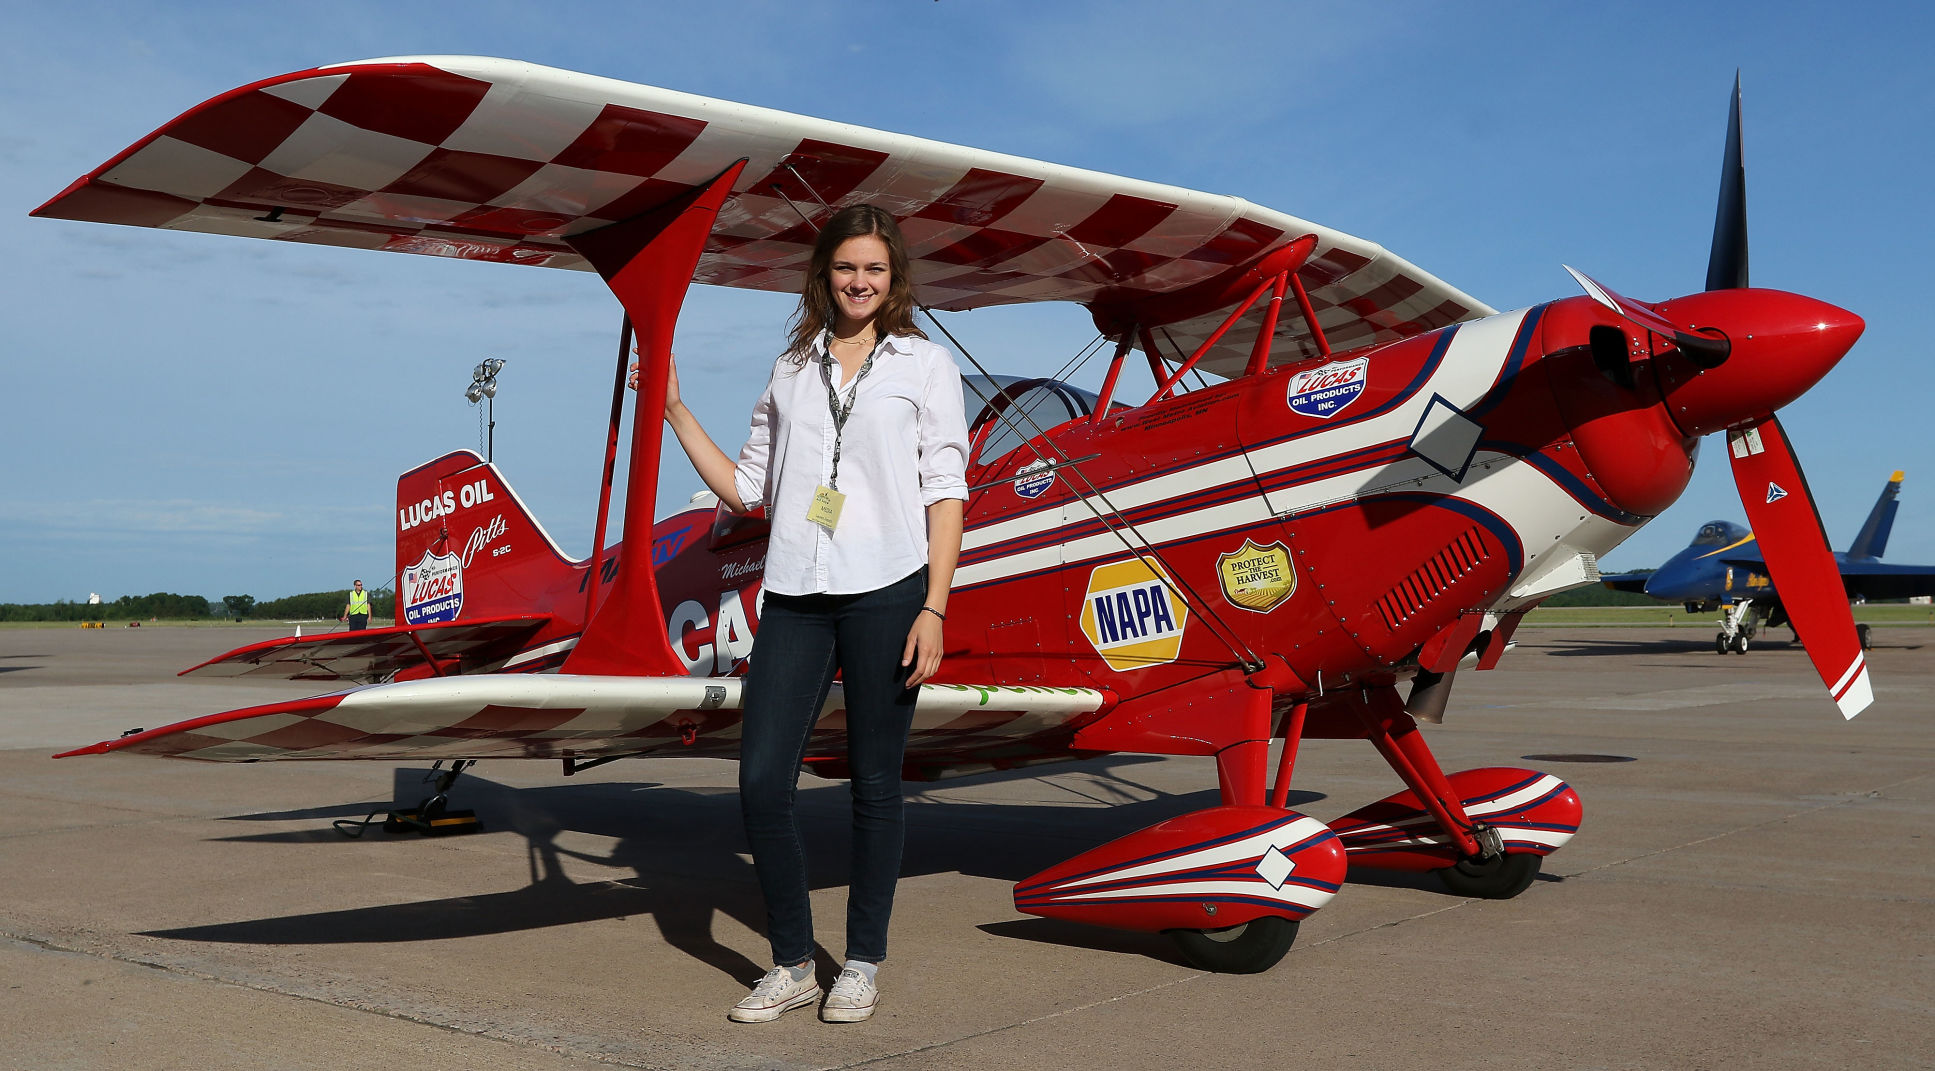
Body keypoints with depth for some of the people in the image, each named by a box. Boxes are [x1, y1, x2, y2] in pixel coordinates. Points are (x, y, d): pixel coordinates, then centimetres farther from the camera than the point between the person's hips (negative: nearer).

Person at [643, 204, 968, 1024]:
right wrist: (675, 411, 12)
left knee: (874, 785, 4)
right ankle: (792, 966, 13)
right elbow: (745, 488, 16)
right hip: (795, 595, 3)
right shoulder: (790, 371, 17)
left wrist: (934, 608, -7)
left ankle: (863, 964, 19)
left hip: (886, 588, -3)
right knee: (760, 782, -3)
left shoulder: (926, 365, 8)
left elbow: (945, 493, 2)